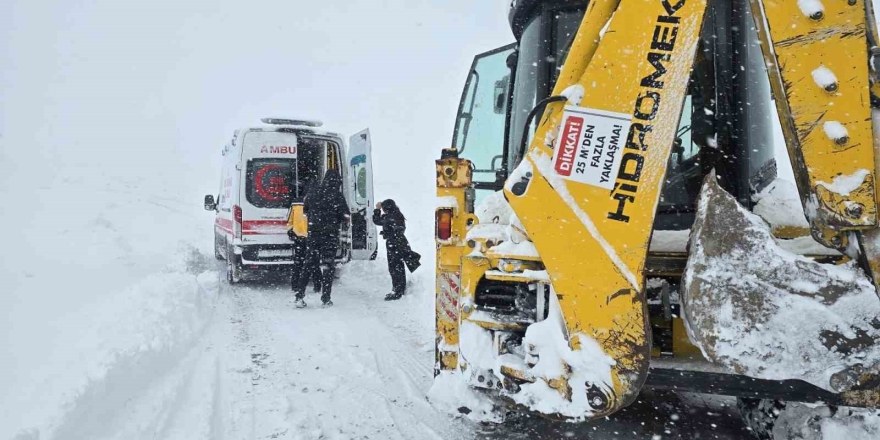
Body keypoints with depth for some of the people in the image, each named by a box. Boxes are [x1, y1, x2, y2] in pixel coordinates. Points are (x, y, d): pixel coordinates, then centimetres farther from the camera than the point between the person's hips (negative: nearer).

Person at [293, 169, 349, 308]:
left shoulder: (313, 192, 3)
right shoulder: (337, 195, -10)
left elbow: (305, 210, 14)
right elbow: (345, 217, -9)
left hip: (313, 233, 4)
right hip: (330, 235, -4)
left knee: (307, 264, 11)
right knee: (328, 265, 4)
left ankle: (299, 296, 8)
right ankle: (326, 299, 4)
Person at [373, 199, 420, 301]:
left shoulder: (388, 217, -18)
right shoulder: (398, 216, 9)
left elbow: (377, 221, -4)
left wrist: (377, 209, 7)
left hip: (393, 245, -9)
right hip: (401, 243, 9)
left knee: (394, 269, -4)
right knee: (399, 268, 16)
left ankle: (397, 292, -2)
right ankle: (401, 290, 26)